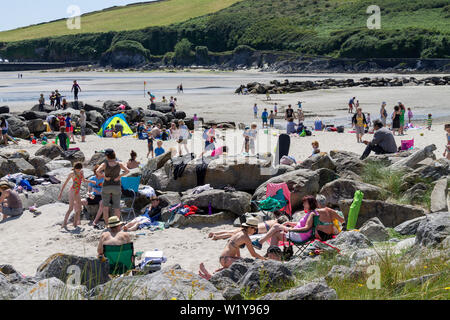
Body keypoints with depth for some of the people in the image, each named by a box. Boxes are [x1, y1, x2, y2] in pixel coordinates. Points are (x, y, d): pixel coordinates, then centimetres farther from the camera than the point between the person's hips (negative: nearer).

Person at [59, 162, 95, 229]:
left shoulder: (81, 172, 11)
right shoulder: (72, 174, -6)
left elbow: (84, 180, 29)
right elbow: (65, 183, -6)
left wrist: (91, 181, 13)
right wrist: (61, 193, -11)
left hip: (77, 193, 7)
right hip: (72, 192, -7)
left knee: (79, 209, 5)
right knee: (71, 208, -14)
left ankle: (75, 223, 12)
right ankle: (64, 223, -15)